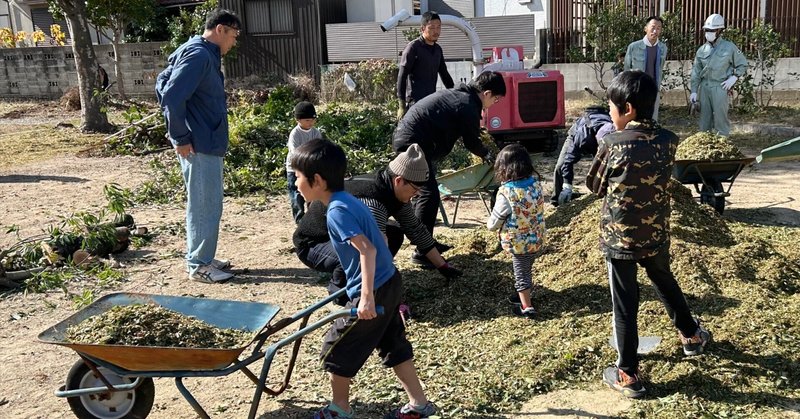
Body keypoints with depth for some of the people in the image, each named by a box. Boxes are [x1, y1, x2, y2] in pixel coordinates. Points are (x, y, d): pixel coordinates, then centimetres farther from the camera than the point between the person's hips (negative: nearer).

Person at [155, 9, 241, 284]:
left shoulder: (204, 54, 14)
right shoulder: (199, 55, -17)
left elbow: (163, 85, 22)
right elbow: (172, 97, -25)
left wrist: (178, 131, 19)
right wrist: (181, 137, -18)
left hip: (207, 143, 10)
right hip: (199, 145, -10)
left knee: (205, 204, 17)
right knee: (205, 206, -2)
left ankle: (202, 258, 28)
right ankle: (199, 266, 8)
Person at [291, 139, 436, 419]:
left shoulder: (337, 210, -19)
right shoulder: (349, 200, 9)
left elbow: (367, 250, -27)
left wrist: (367, 297, -29)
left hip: (374, 291, -9)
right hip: (390, 282, 9)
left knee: (336, 349, 9)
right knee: (394, 346, 20)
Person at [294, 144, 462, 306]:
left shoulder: (395, 191, -6)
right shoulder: (371, 201, -35)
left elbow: (415, 229, 5)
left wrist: (443, 266, 8)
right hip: (311, 243, -9)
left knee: (395, 233, 3)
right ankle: (339, 289, -4)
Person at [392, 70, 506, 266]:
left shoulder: (456, 94, 18)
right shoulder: (468, 106, -11)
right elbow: (472, 142, -1)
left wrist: (483, 153, 28)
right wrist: (487, 155, 18)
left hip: (404, 137, 11)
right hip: (413, 142, -11)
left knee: (424, 191, 19)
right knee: (429, 195, -8)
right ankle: (422, 252, -4)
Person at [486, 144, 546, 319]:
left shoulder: (506, 193, -26)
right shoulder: (536, 182, -10)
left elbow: (493, 223, -15)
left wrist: (490, 224, 6)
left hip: (518, 242, -6)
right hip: (537, 238, 6)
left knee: (521, 273, 12)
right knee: (527, 269, 25)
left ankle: (527, 307, 21)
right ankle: (525, 296, 44)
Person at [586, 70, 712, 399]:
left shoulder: (612, 144, -19)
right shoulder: (668, 140, -6)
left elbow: (595, 186, -4)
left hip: (619, 238, -4)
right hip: (656, 233, 5)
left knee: (625, 304, 6)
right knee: (665, 283, 29)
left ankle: (628, 375, 16)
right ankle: (691, 335, 51)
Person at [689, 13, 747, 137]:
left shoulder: (729, 47, -3)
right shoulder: (702, 49, 7)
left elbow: (742, 65, 6)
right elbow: (696, 72, 9)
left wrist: (734, 77, -9)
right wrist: (694, 91, 4)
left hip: (720, 87, -4)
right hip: (704, 87, 4)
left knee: (720, 118, -3)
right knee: (705, 118, 12)